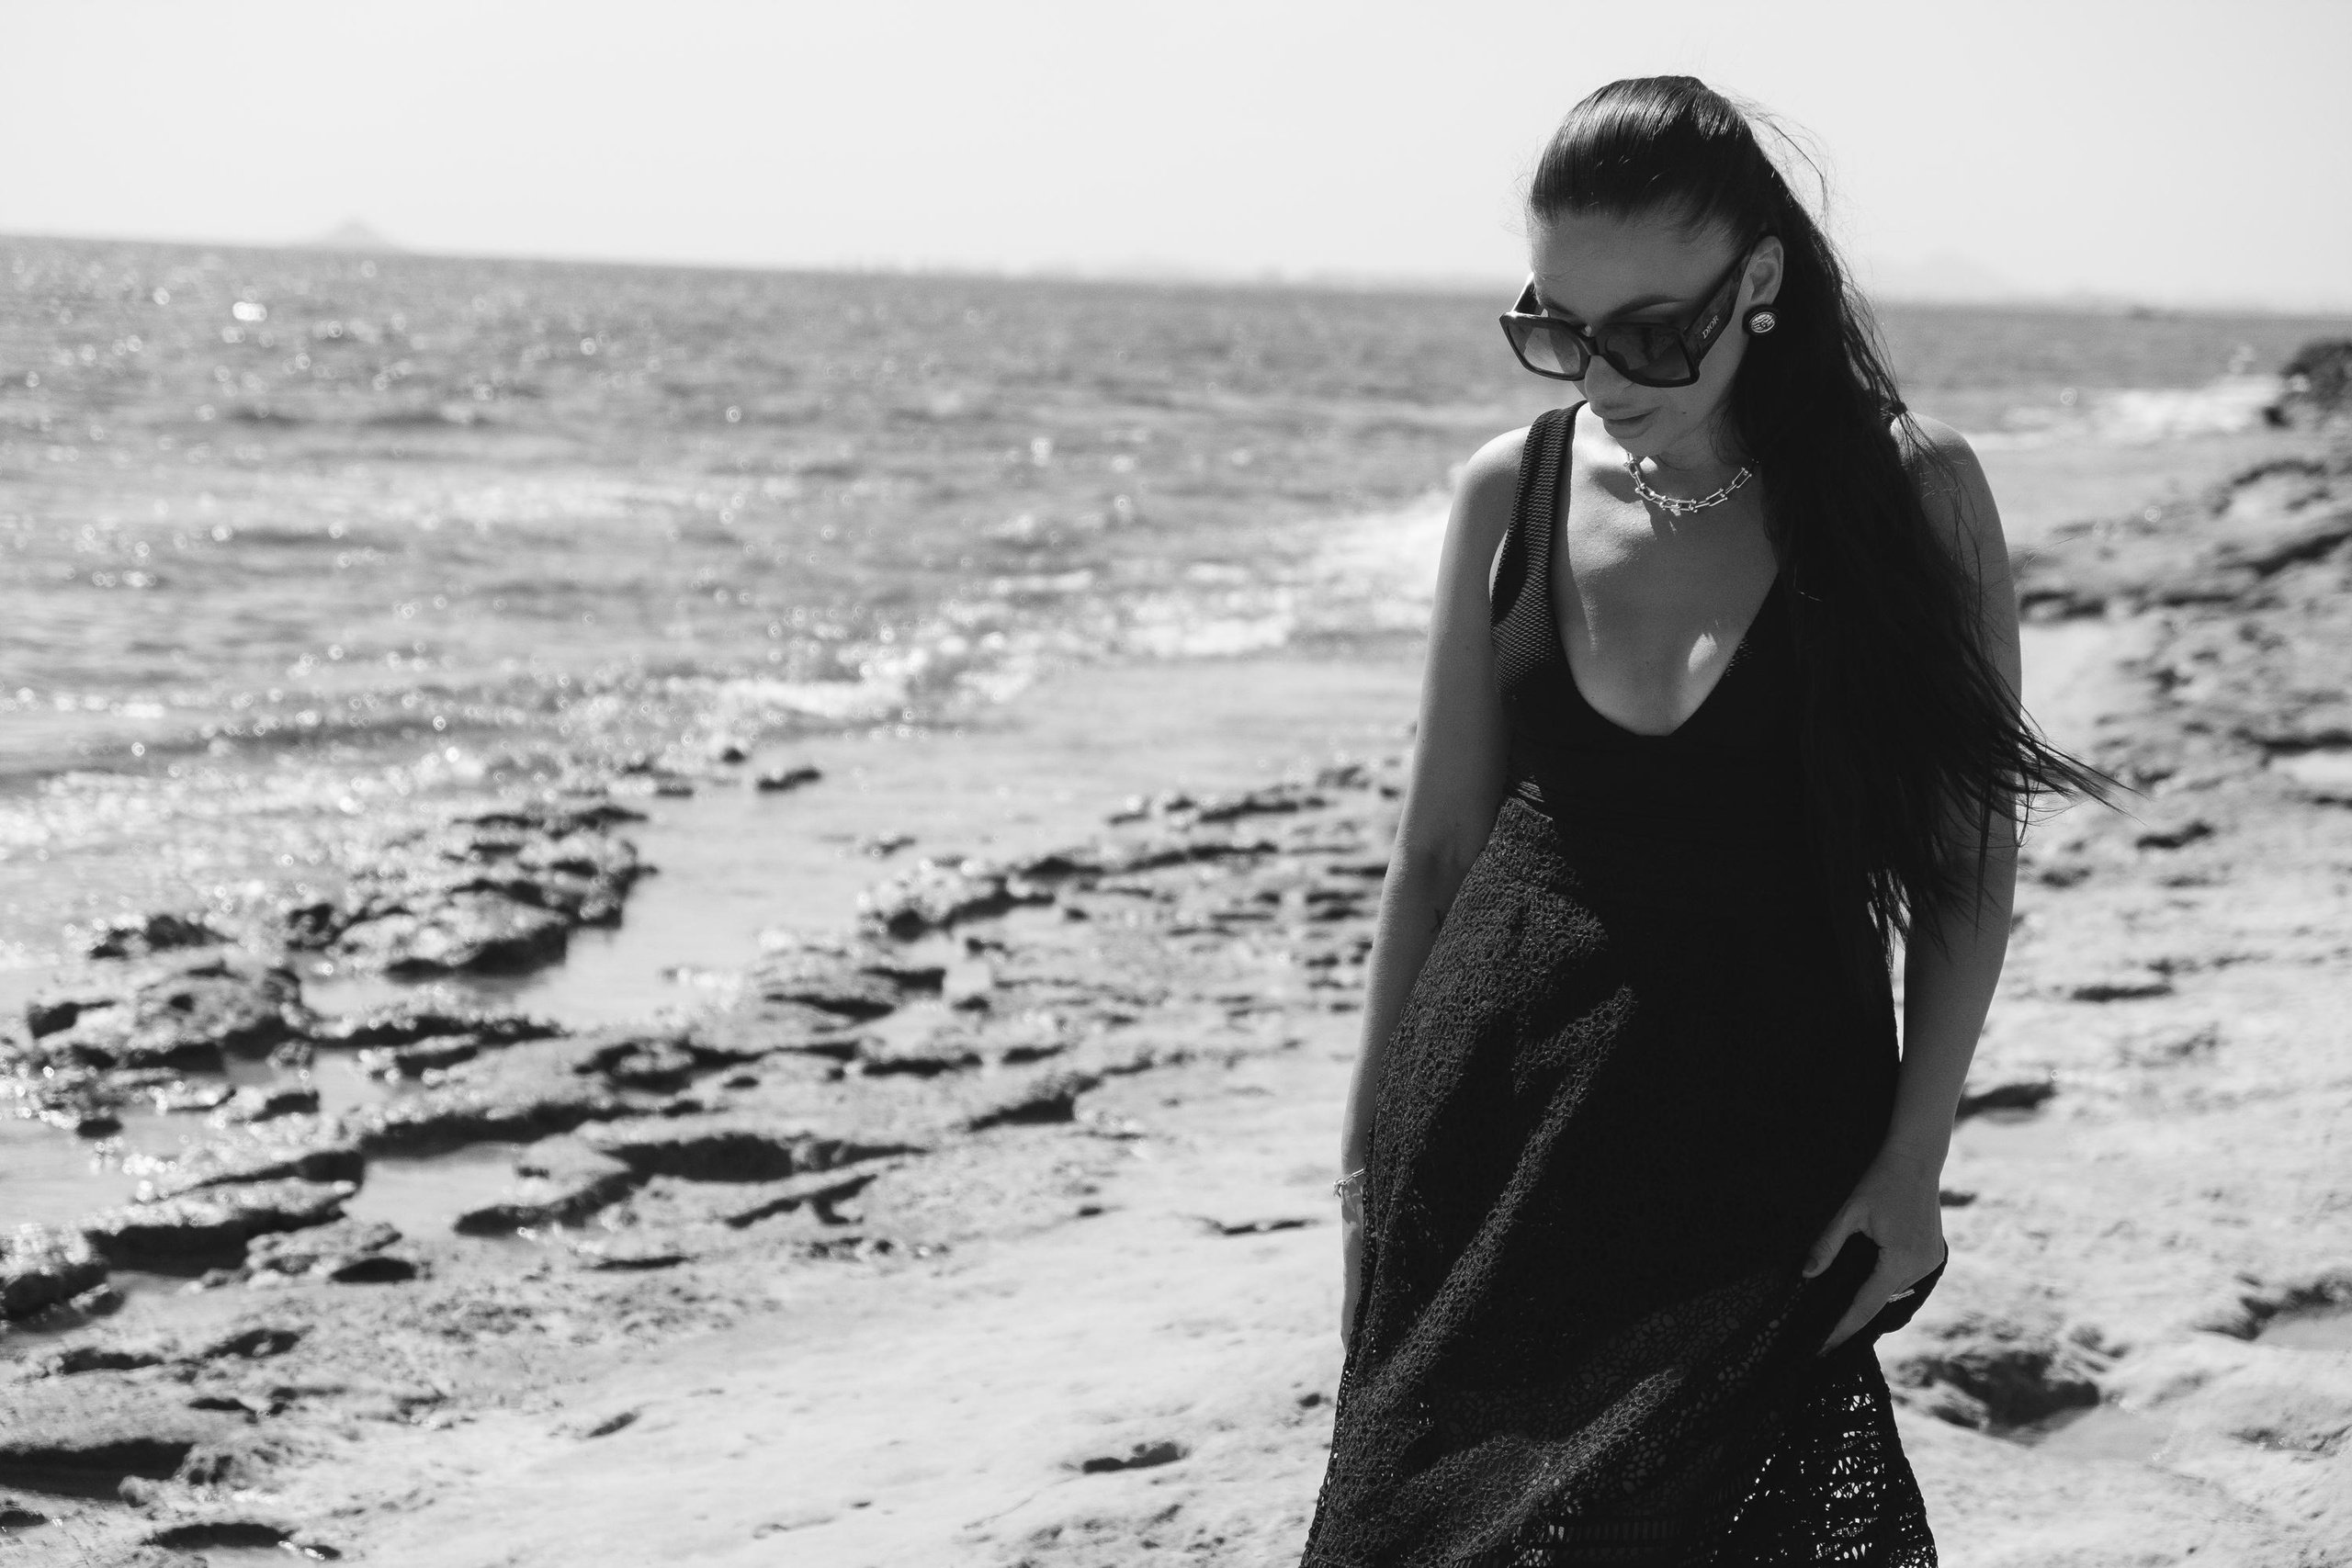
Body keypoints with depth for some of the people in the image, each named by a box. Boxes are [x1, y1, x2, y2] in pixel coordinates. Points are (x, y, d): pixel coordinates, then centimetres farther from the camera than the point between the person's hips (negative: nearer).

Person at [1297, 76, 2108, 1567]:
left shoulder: (1909, 487, -6)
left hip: (1766, 1142, -3)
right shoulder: (1514, 490, 3)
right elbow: (1438, 841, 9)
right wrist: (1373, 1145, 10)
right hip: (1493, 1131, 3)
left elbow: (1970, 859, -1)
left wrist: (1913, 1159, -6)